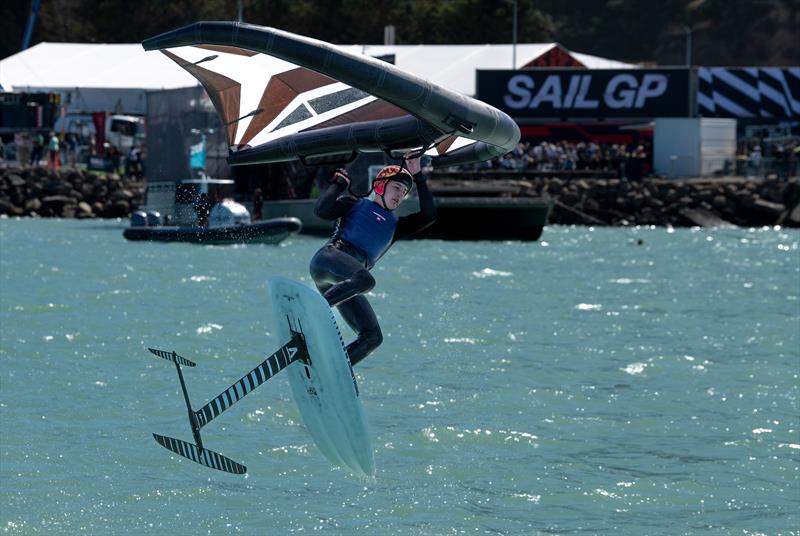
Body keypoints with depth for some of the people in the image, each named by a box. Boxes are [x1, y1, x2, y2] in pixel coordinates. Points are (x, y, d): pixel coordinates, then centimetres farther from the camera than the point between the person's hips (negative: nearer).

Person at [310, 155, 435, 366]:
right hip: (330, 257, -6)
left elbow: (428, 216, 17)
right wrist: (339, 184, 7)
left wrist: (418, 178, 15)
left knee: (372, 337, -9)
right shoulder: (355, 204, 18)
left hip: (344, 282, 6)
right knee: (364, 279, -40)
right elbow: (322, 210, 2)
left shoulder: (394, 225, 31)